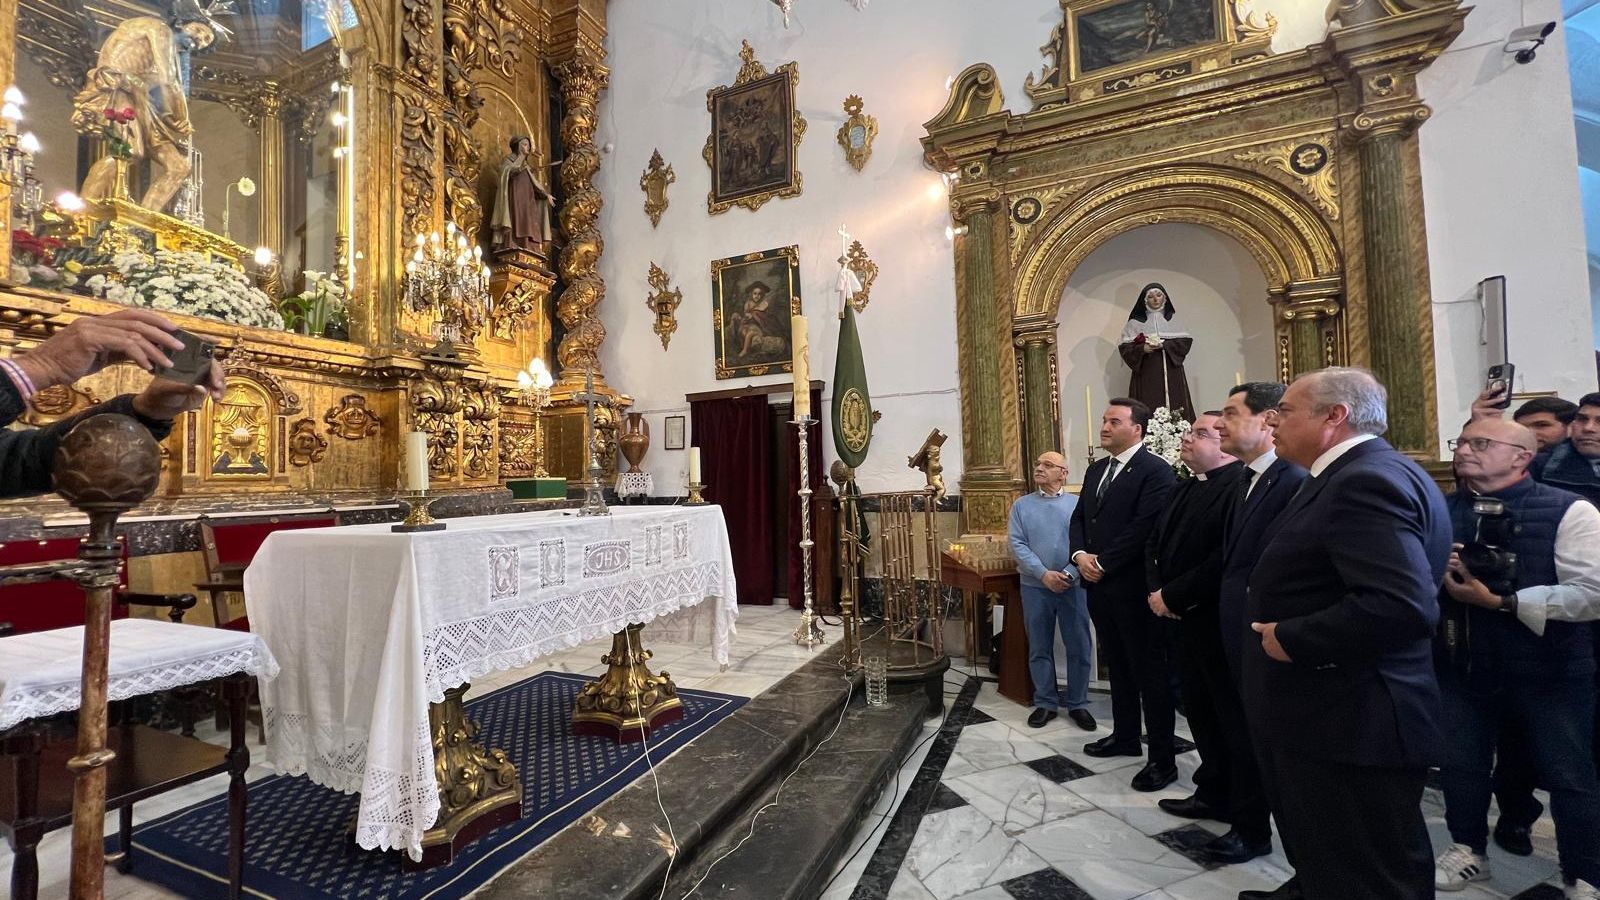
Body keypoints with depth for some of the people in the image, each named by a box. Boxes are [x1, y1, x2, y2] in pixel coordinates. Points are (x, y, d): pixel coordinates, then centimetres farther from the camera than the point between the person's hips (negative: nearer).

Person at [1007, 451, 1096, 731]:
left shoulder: (1078, 504, 1)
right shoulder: (1021, 505, 3)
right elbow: (1017, 545, -5)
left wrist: (1069, 574, -18)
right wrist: (1044, 574, -15)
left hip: (1073, 586, 0)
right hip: (1035, 586, 1)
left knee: (1079, 647, 7)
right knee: (1039, 648, 10)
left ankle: (1077, 703, 23)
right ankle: (1045, 702, 23)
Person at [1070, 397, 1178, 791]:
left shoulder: (1155, 471, -12)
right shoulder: (1095, 470, 14)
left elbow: (1144, 528, -20)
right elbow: (1079, 518, 14)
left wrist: (1102, 563, -16)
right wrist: (1080, 555, -4)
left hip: (1134, 588, -8)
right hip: (1099, 586, 8)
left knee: (1150, 671, 3)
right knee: (1118, 666, 19)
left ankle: (1163, 758, 14)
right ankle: (1125, 736, 34)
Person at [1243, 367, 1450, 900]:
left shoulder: (1367, 480, -22)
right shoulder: (1359, 475, 11)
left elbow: (1402, 606, -33)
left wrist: (1291, 639, -24)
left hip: (1350, 729, -10)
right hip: (1336, 720, 10)